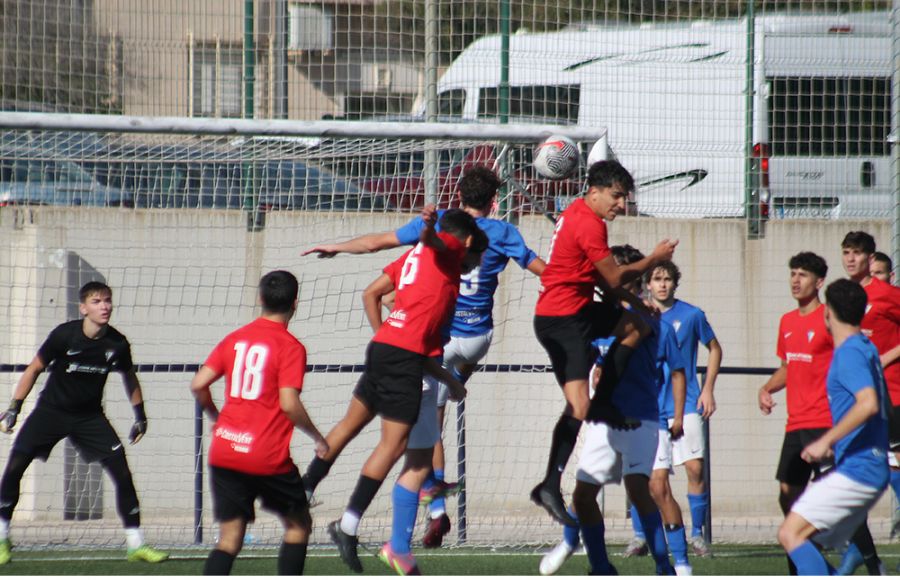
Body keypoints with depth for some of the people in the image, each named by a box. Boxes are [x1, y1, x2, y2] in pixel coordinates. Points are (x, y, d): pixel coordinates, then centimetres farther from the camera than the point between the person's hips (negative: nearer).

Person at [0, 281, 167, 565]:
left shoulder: (117, 344, -10)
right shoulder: (64, 335, -18)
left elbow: (129, 377, 11)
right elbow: (34, 369, -6)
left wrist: (140, 415, 10)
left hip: (90, 416, 2)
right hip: (51, 411, -2)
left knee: (122, 472, -10)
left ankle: (136, 544, 0)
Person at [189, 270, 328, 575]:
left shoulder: (235, 338, 8)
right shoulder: (290, 347, -7)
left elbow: (198, 385, 5)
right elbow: (289, 403, -16)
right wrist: (318, 438, -1)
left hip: (224, 453, 4)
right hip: (268, 458, -4)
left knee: (229, 539, 5)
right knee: (298, 525, 16)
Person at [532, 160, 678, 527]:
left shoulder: (577, 214, 13)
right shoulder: (589, 225, -18)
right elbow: (614, 277, -14)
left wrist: (627, 297, 12)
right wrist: (654, 259, -1)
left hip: (578, 312, 10)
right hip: (562, 321, -10)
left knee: (637, 325, 24)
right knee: (578, 407, -18)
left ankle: (602, 404, 20)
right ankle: (550, 486, -21)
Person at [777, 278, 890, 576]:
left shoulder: (849, 353, -12)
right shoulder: (866, 348, 18)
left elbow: (868, 403, -28)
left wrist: (826, 441, -26)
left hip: (855, 470, -10)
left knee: (791, 533, -16)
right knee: (802, 540, 10)